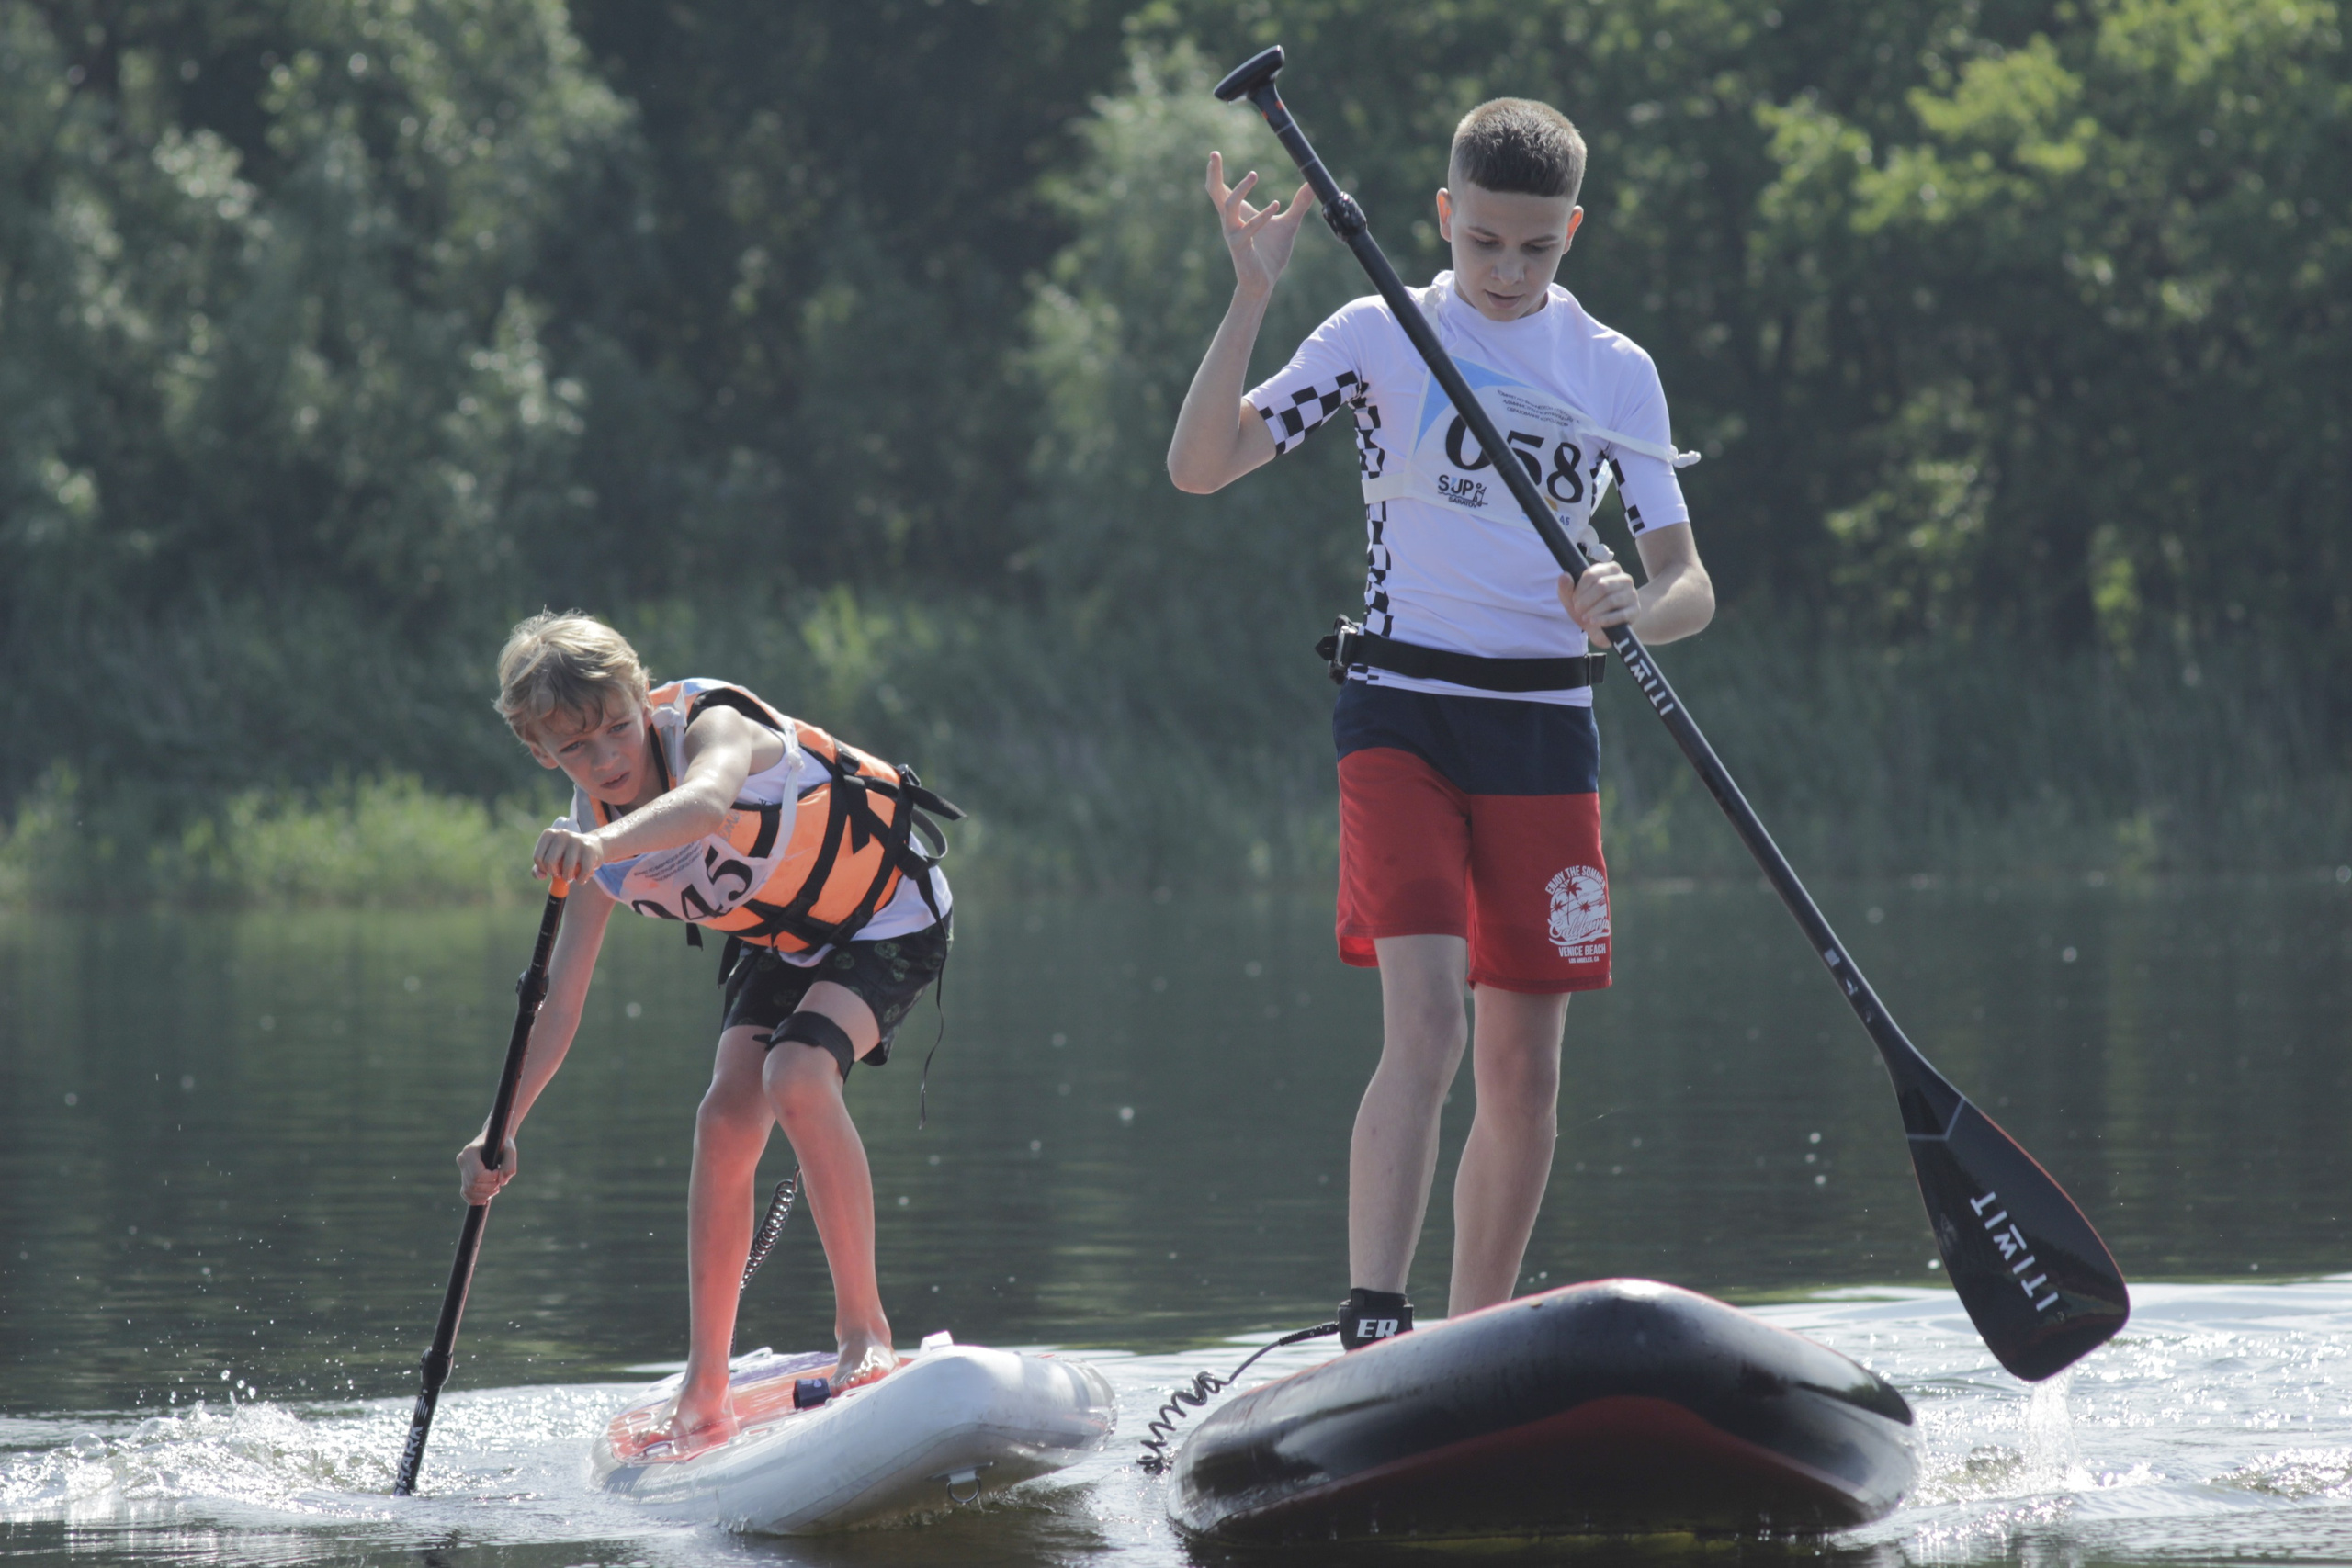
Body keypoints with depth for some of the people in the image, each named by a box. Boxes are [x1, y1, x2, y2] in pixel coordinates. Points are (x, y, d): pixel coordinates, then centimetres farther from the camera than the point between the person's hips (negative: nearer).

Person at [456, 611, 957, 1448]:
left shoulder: (712, 722, -29)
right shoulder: (596, 841, -11)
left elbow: (707, 800, -55)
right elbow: (560, 1001, -9)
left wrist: (604, 844, -73)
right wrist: (499, 1131, -17)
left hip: (886, 920, -6)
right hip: (781, 944, 6)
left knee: (795, 1078, -29)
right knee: (726, 1117, -12)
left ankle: (864, 1330, -22)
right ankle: (703, 1398, -3)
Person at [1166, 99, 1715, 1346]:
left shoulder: (1616, 373, 8)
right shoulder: (1379, 339, 0)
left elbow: (1689, 588, 3)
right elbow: (1199, 466, -8)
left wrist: (1633, 609, -21)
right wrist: (1252, 297, -19)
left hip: (1545, 727, 3)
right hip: (1403, 714, -3)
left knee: (1523, 1068, 4)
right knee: (1427, 1025, -20)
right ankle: (1370, 1338, -26)